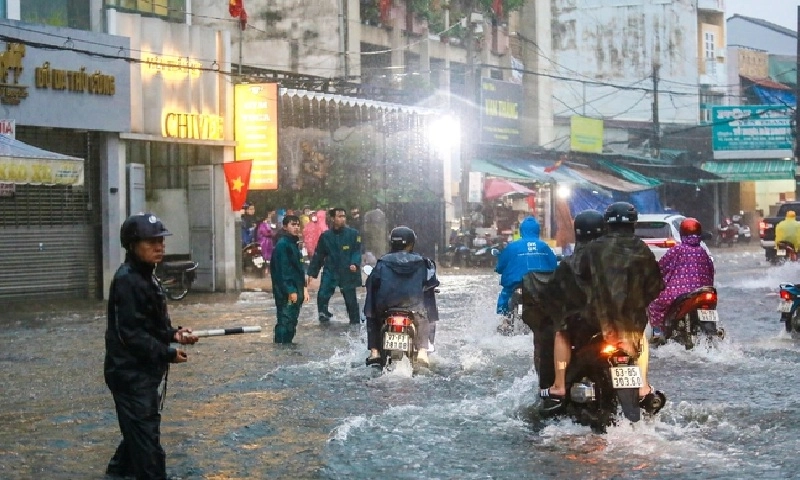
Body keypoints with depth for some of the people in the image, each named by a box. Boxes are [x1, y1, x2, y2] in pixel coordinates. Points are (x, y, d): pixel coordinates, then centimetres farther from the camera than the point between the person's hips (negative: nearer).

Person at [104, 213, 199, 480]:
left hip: (144, 371, 10)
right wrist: (167, 354, -18)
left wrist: (174, 334, 0)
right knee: (146, 437, -6)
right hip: (131, 373, -10)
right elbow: (131, 334, -23)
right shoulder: (127, 281, -20)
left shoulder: (145, 277, 11)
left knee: (140, 429, 23)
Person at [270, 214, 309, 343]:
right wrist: (290, 290, -20)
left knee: (292, 323, 13)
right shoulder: (282, 244, -13)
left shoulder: (294, 243, 16)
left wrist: (303, 287, 15)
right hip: (286, 293, -9)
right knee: (284, 322, -9)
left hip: (295, 291, 9)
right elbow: (282, 270, -19)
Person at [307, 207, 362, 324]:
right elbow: (318, 255, 9)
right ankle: (324, 315, 8)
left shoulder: (353, 234, -1)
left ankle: (355, 322, 17)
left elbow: (357, 251, -4)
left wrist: (355, 264, -23)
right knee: (322, 295, -13)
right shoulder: (325, 236, 4)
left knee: (351, 299, 4)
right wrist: (312, 272, 9)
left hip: (347, 272, -1)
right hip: (330, 271, 1)